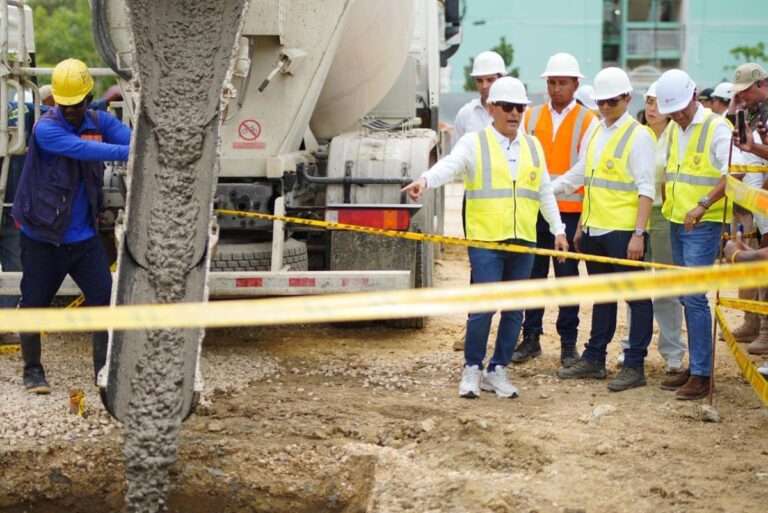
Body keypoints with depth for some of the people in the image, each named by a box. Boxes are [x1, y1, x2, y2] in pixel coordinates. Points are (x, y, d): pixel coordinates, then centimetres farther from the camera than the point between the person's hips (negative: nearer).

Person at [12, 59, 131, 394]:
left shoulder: (100, 122, -1)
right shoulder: (46, 129, -18)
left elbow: (130, 138, -18)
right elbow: (84, 149, -34)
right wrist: (128, 152, -44)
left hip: (84, 237, 4)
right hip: (43, 238, -4)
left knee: (104, 298, -2)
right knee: (33, 304, 8)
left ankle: (105, 369, 8)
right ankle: (32, 369, 26)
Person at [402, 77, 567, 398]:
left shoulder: (533, 146, 15)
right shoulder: (474, 143, 1)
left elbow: (545, 192, 21)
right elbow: (449, 166, -17)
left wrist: (558, 229, 16)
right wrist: (425, 180, -38)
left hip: (523, 241, 5)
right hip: (485, 240, -5)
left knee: (514, 310, 7)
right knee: (483, 307, -9)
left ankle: (498, 371, 18)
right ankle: (471, 369, 7)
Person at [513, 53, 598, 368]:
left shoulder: (587, 120, 1)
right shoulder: (531, 116, 10)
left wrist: (552, 186, -16)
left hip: (569, 210, -3)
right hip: (533, 209, 3)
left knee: (568, 277, 3)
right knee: (532, 274, 6)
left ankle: (568, 343, 11)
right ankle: (531, 338, 15)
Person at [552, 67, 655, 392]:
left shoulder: (638, 135, -9)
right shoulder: (595, 133, 14)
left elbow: (646, 189, -13)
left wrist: (638, 234, -18)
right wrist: (582, 224, 18)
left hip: (624, 232, -8)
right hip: (595, 230, 8)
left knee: (636, 296, -1)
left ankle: (634, 366, 3)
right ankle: (594, 359, 23)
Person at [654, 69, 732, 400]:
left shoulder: (716, 128, -11)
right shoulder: (672, 130, 13)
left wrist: (703, 205, -29)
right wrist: (666, 205, 13)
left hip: (703, 225, -8)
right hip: (677, 223, 8)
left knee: (694, 296, -11)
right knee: (686, 298, 11)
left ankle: (701, 374, -6)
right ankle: (694, 367, 19)